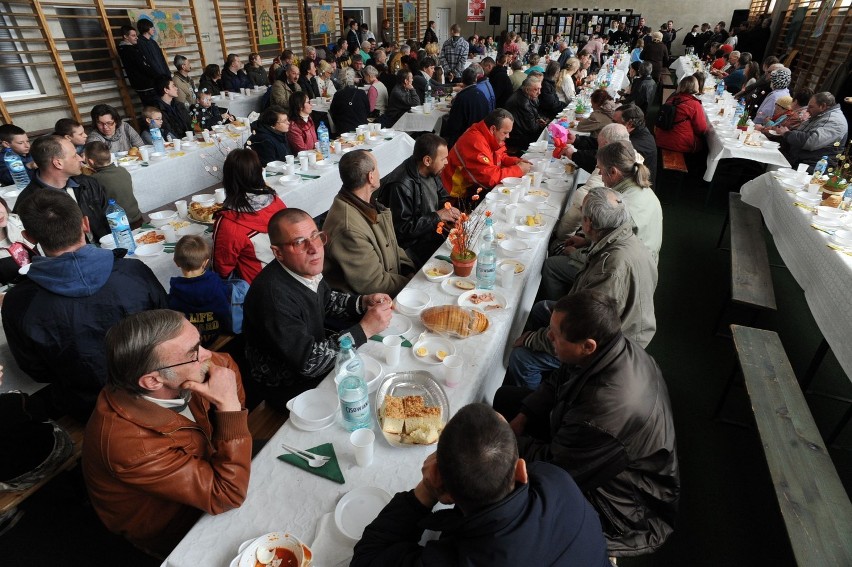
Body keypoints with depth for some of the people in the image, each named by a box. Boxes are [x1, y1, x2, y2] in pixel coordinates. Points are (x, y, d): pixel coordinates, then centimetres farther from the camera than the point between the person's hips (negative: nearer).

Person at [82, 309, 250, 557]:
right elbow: (227, 495, -33)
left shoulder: (174, 383, -22)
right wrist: (229, 406, -39)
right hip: (172, 532, -5)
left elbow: (225, 364, 0)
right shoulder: (129, 443, -39)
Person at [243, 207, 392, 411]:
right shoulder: (273, 294, -33)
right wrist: (365, 329, -27)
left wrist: (363, 302, -6)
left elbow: (328, 301, 12)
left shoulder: (308, 268, -9)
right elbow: (309, 363, -31)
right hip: (290, 388, -7)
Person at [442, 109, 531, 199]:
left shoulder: (489, 136, 2)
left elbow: (500, 156, 19)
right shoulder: (475, 142, -27)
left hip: (476, 185, 9)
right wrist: (518, 169, -19)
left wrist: (515, 161, -1)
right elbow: (490, 177, -30)